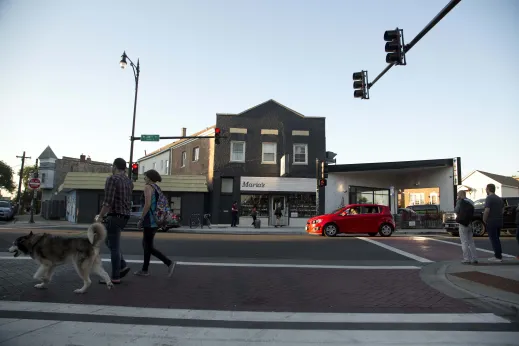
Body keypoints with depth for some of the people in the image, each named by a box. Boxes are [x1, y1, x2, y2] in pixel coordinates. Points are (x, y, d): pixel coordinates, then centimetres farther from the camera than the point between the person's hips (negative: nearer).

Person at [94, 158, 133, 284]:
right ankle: (122, 266, 16)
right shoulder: (129, 182, 12)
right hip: (125, 217, 9)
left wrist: (100, 217, -10)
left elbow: (108, 202, -18)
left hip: (114, 217, -9)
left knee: (114, 247, -1)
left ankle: (115, 277, 7)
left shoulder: (112, 179, -13)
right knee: (108, 241, 23)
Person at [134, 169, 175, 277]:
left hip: (150, 221, -9)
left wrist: (141, 220, -14)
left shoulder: (148, 187, -10)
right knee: (145, 244, 15)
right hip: (156, 220, 9)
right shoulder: (158, 188, 16)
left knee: (149, 247, -1)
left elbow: (147, 204, -21)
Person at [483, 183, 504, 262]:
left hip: (491, 222, -8)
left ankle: (498, 257, -1)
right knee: (497, 238, 18)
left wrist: (484, 220, -11)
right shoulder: (499, 198, 13)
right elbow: (502, 210, 17)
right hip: (499, 222, 8)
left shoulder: (489, 198, -15)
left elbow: (487, 211, -22)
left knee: (493, 239, -2)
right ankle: (499, 255, 22)